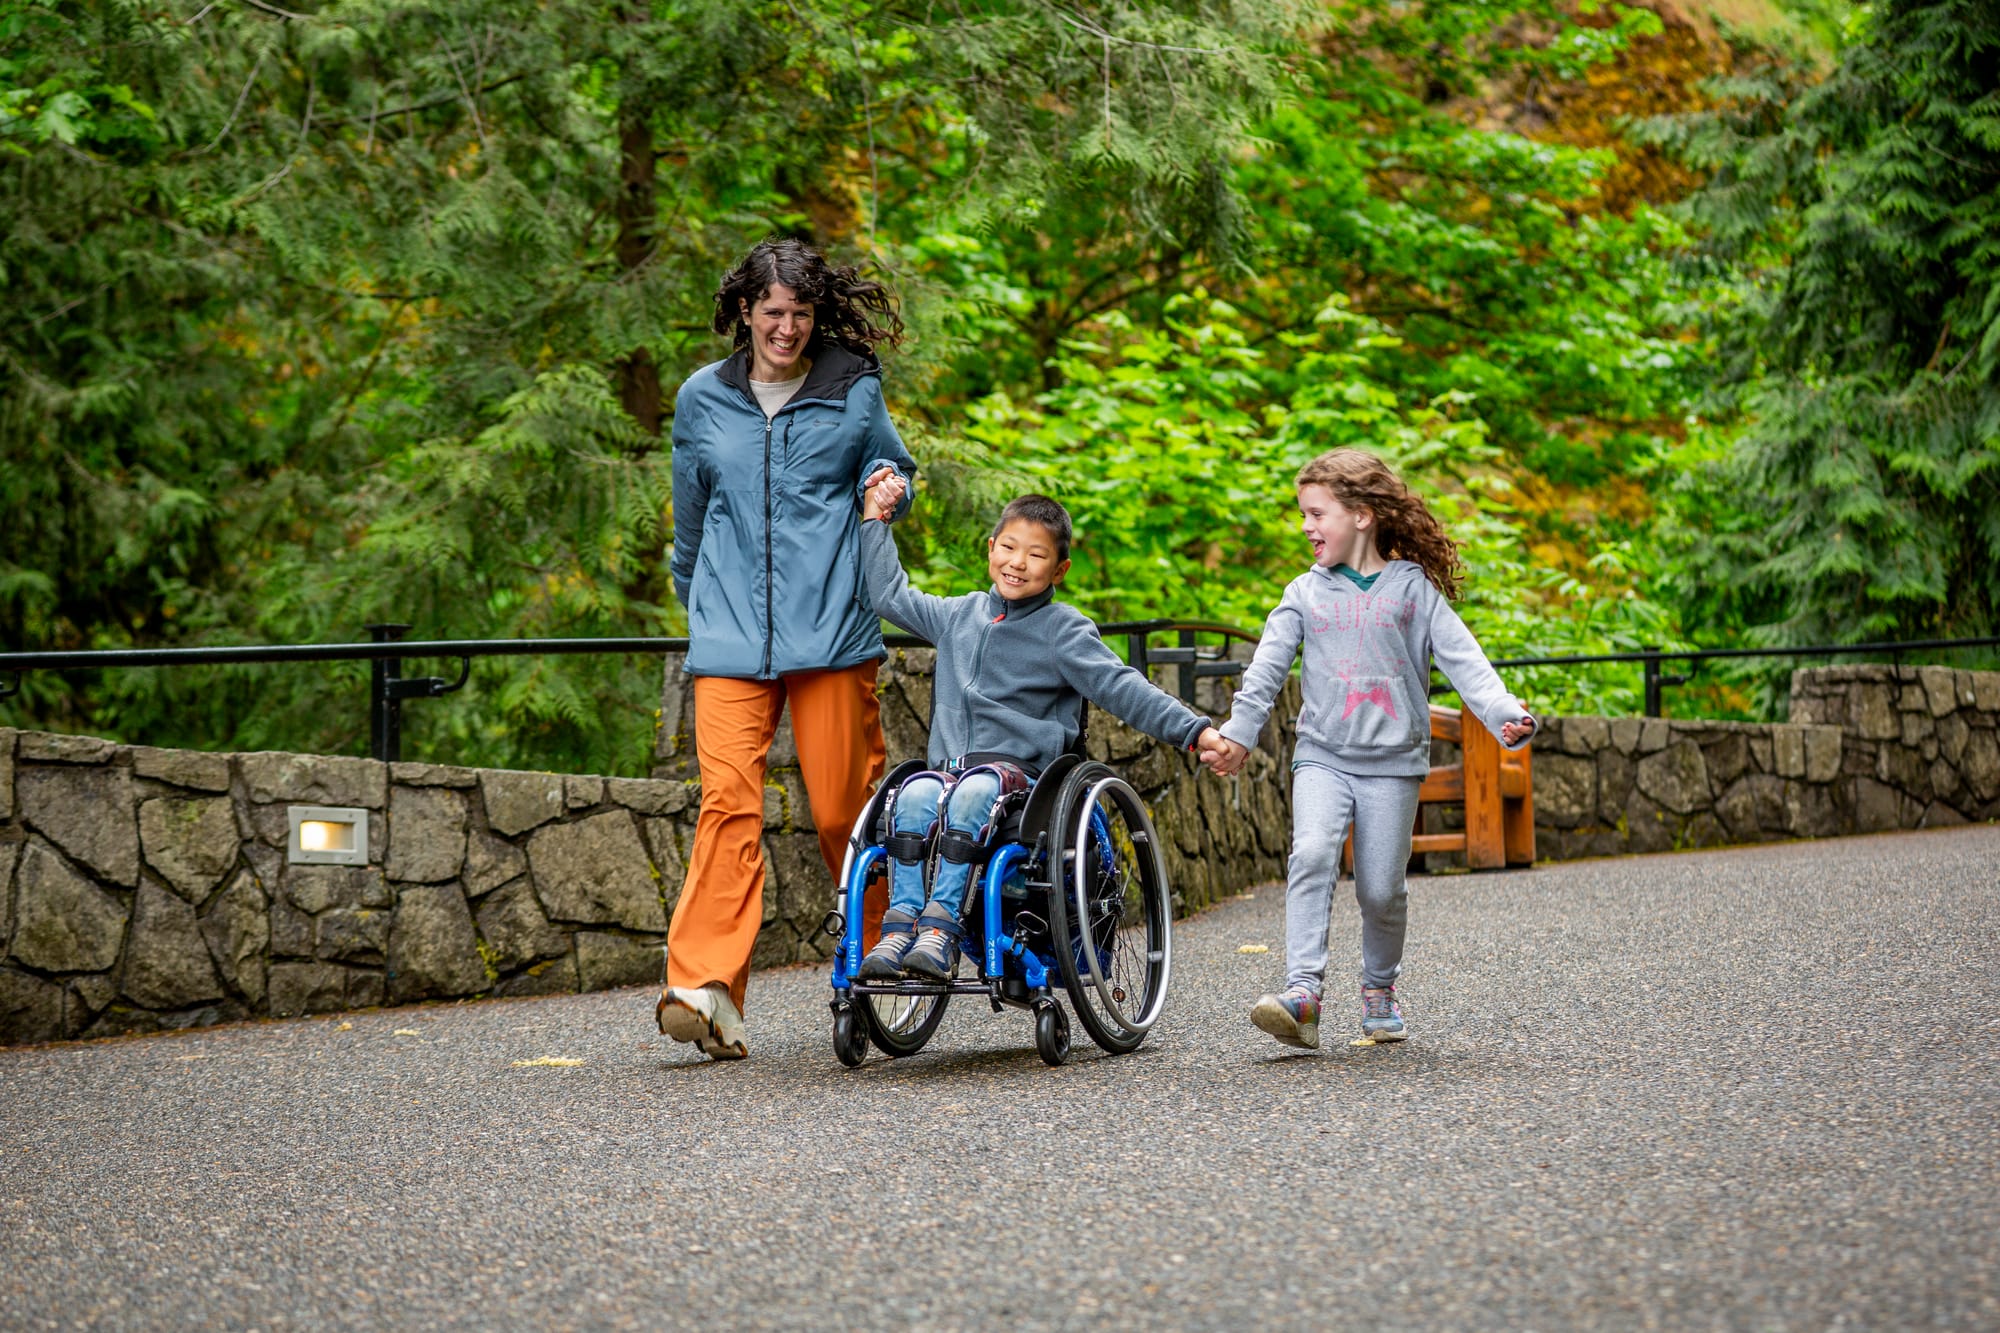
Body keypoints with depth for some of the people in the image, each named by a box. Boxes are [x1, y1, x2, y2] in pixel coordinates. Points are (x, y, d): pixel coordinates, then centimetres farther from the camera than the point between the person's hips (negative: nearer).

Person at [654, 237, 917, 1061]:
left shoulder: (854, 390, 7)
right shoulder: (702, 399, 12)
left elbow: (888, 475, 22)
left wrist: (886, 486, -2)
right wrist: (698, 599, 34)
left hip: (831, 629, -1)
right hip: (730, 635, 1)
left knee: (843, 808, -1)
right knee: (727, 800, -13)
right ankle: (704, 989, -20)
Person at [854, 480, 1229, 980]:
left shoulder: (1063, 629, 4)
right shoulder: (959, 615, 19)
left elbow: (1120, 687, -4)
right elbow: (891, 595, 32)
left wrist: (1195, 731, -16)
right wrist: (875, 520, 31)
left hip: (1022, 771, -4)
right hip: (950, 765, 4)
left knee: (972, 793, -36)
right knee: (916, 796, -30)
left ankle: (941, 927, -40)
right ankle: (901, 924, -34)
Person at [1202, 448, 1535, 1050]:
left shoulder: (1413, 588, 2)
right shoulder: (1305, 594, 8)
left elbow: (1461, 657, -4)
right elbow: (1266, 669, 7)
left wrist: (1506, 714, -17)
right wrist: (1237, 733, -2)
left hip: (1393, 759, -1)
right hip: (1322, 755, 1)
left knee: (1381, 889, 1)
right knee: (1311, 854, -23)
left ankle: (1379, 988, 27)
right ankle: (1302, 992, -28)